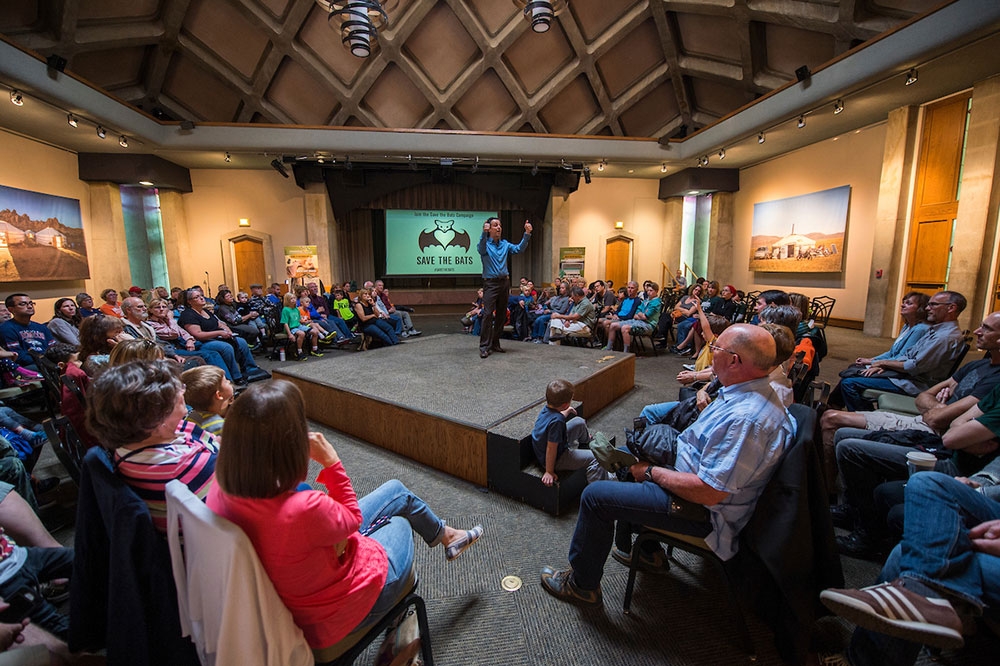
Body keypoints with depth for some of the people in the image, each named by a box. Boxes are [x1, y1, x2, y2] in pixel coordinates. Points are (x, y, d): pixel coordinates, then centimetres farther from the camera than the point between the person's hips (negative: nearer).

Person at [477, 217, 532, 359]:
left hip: (504, 282, 6)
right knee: (488, 314, -14)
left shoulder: (505, 244, 13)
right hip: (490, 283, -5)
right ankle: (484, 346, -10)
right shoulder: (485, 243, -1)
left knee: (501, 315, 8)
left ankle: (495, 344, 19)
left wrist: (527, 234, -12)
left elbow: (519, 249, 0)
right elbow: (481, 250, -24)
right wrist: (484, 233, -40)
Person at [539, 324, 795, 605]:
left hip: (701, 511, -10)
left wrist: (651, 472, -18)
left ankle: (582, 584, 13)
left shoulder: (746, 419, -33)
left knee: (595, 495, -10)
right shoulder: (752, 392, -1)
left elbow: (708, 493, -32)